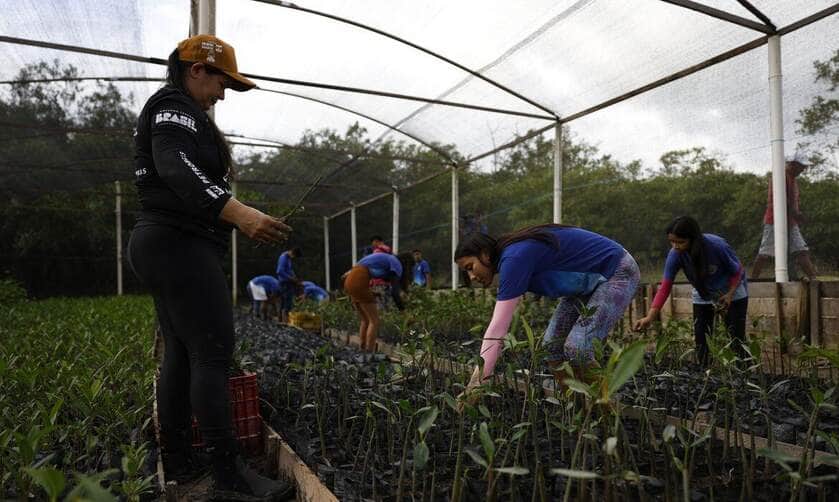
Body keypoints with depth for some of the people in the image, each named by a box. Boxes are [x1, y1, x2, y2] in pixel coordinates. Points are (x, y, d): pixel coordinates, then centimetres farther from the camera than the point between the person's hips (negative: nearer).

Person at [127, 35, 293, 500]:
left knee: (180, 354, 10)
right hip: (180, 246, -11)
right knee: (213, 353, -12)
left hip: (164, 247, 11)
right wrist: (237, 212, -39)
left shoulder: (172, 112, 26)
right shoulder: (174, 105, -6)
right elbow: (178, 168, -25)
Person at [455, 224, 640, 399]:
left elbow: (498, 327, -31)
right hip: (589, 280, 9)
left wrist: (477, 382, -29)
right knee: (552, 343, 1)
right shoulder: (507, 258, 1)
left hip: (618, 273, -9)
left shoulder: (514, 258, -27)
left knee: (577, 347, -18)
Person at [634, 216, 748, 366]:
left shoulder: (717, 246, -32)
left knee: (737, 339, -7)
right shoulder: (675, 255, -25)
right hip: (703, 296, 3)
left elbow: (737, 271, -14)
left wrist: (730, 294, -27)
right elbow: (665, 287, -27)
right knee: (701, 340, 0)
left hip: (732, 292, -3)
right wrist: (650, 317, -36)